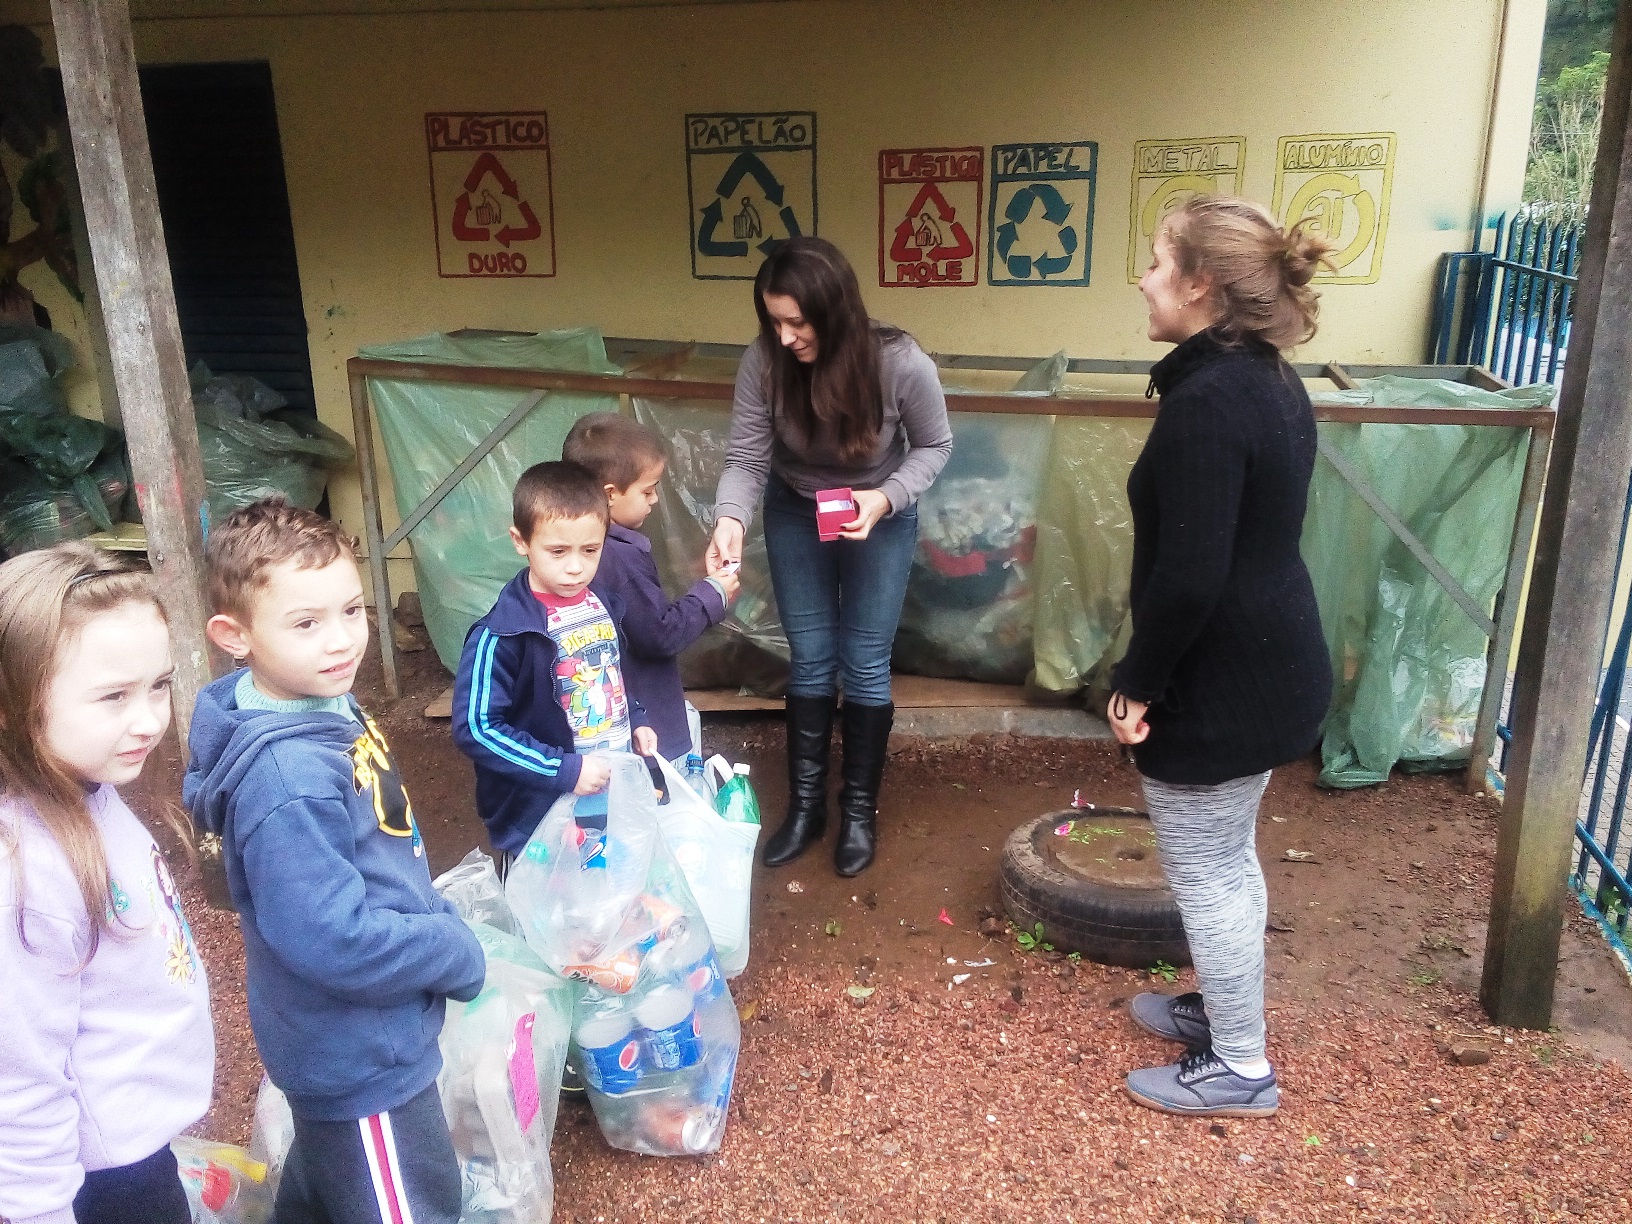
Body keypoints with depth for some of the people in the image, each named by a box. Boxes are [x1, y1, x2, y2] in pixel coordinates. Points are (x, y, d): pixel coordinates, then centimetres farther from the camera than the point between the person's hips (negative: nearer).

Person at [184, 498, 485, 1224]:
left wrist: (437, 923, 7)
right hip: (361, 1057, -8)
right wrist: (459, 953, -19)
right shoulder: (287, 779, -33)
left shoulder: (327, 706, -6)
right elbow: (333, 940, -32)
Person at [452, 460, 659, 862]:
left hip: (617, 797, 7)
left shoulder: (601, 605, 2)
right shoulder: (503, 634, -20)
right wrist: (563, 770, -24)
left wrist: (635, 721, 5)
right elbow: (476, 728, -21)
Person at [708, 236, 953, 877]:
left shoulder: (901, 364, -30)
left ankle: (860, 809, 22)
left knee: (864, 665, 4)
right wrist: (730, 519, -40)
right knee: (809, 660, 9)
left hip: (880, 518, -2)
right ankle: (805, 804, 24)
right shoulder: (763, 362, -25)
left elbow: (934, 446, -13)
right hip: (794, 513, 2)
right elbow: (746, 459, -20)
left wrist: (883, 498, -29)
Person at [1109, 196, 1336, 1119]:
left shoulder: (1206, 403, -24)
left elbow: (1188, 575, -27)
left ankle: (1240, 1070, 24)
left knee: (1206, 873, 7)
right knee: (1229, 857, 24)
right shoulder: (1274, 383, 7)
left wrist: (1138, 683, -13)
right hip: (1277, 666, 10)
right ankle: (1226, 1009, 43)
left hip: (1220, 687, -10)